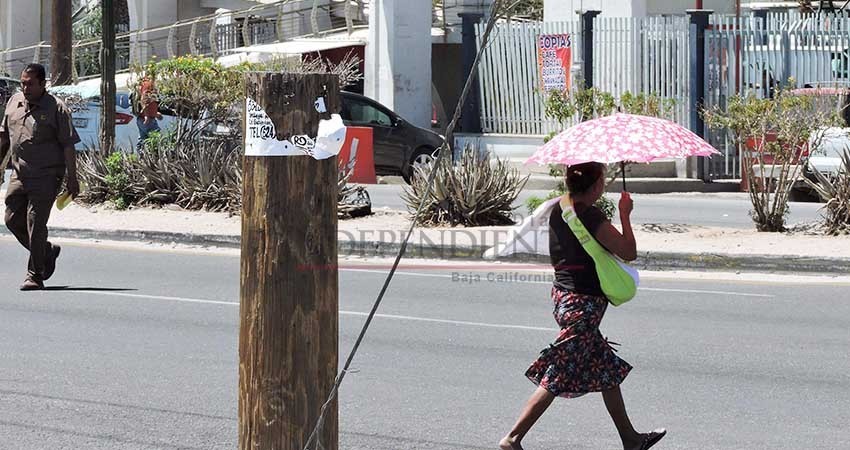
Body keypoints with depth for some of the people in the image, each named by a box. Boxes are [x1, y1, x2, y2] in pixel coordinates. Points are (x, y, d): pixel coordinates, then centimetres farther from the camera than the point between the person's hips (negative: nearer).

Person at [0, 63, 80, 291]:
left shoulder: (56, 108, -8)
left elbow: (68, 145, -9)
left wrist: (72, 178, -12)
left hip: (46, 176, -7)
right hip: (19, 175, 7)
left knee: (35, 225, -8)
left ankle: (35, 276, 1)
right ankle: (47, 252, 29)